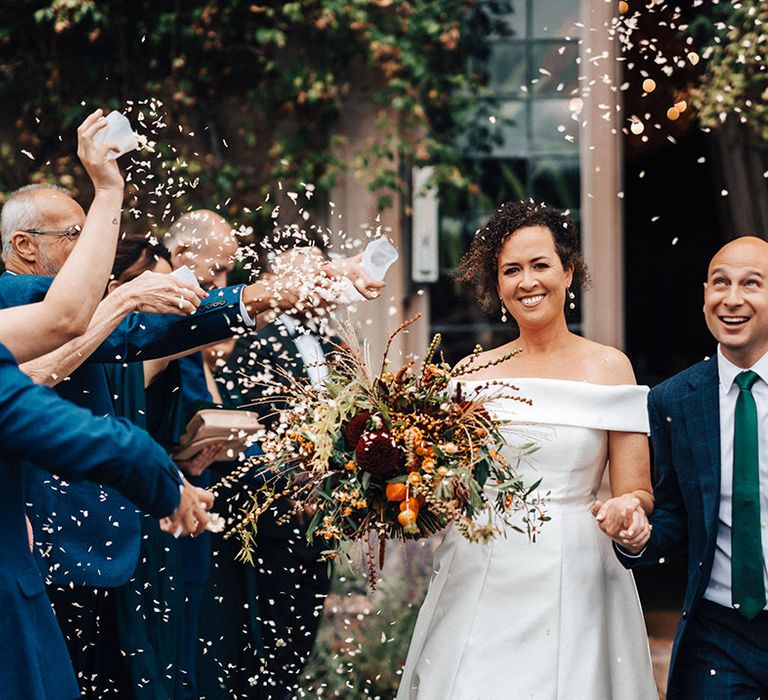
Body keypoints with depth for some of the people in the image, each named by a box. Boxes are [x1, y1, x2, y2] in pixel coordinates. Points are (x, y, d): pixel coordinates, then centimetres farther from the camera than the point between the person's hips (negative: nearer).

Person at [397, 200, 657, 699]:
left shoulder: (608, 367, 2)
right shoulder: (473, 373, 8)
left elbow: (637, 491, 1)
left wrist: (627, 511, -20)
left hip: (571, 582, -2)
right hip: (476, 583, 2)